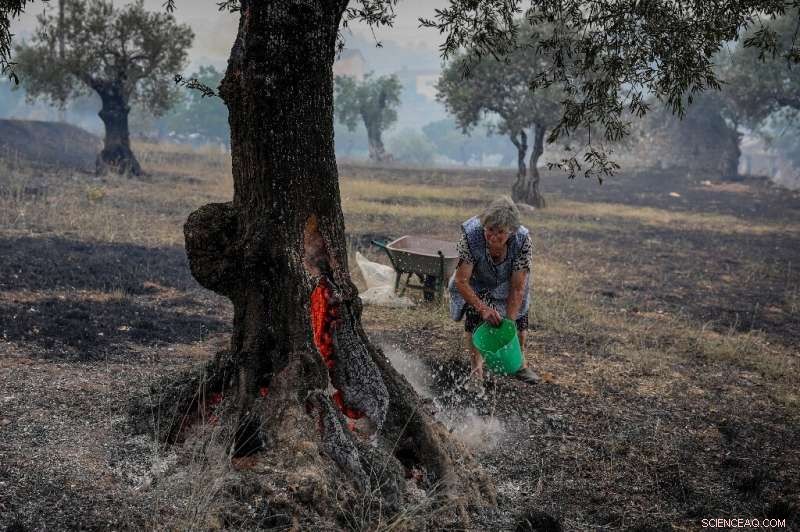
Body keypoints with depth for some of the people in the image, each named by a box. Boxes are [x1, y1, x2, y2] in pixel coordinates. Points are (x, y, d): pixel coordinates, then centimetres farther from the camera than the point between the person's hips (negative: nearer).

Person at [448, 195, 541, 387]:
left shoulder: (523, 241, -37)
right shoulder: (471, 236, -40)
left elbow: (517, 288, -32)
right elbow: (461, 281, -34)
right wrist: (483, 308, -42)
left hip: (506, 283, 1)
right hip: (476, 283, -1)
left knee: (519, 313, 3)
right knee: (474, 315, -18)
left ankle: (520, 362, 28)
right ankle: (476, 367, -5)